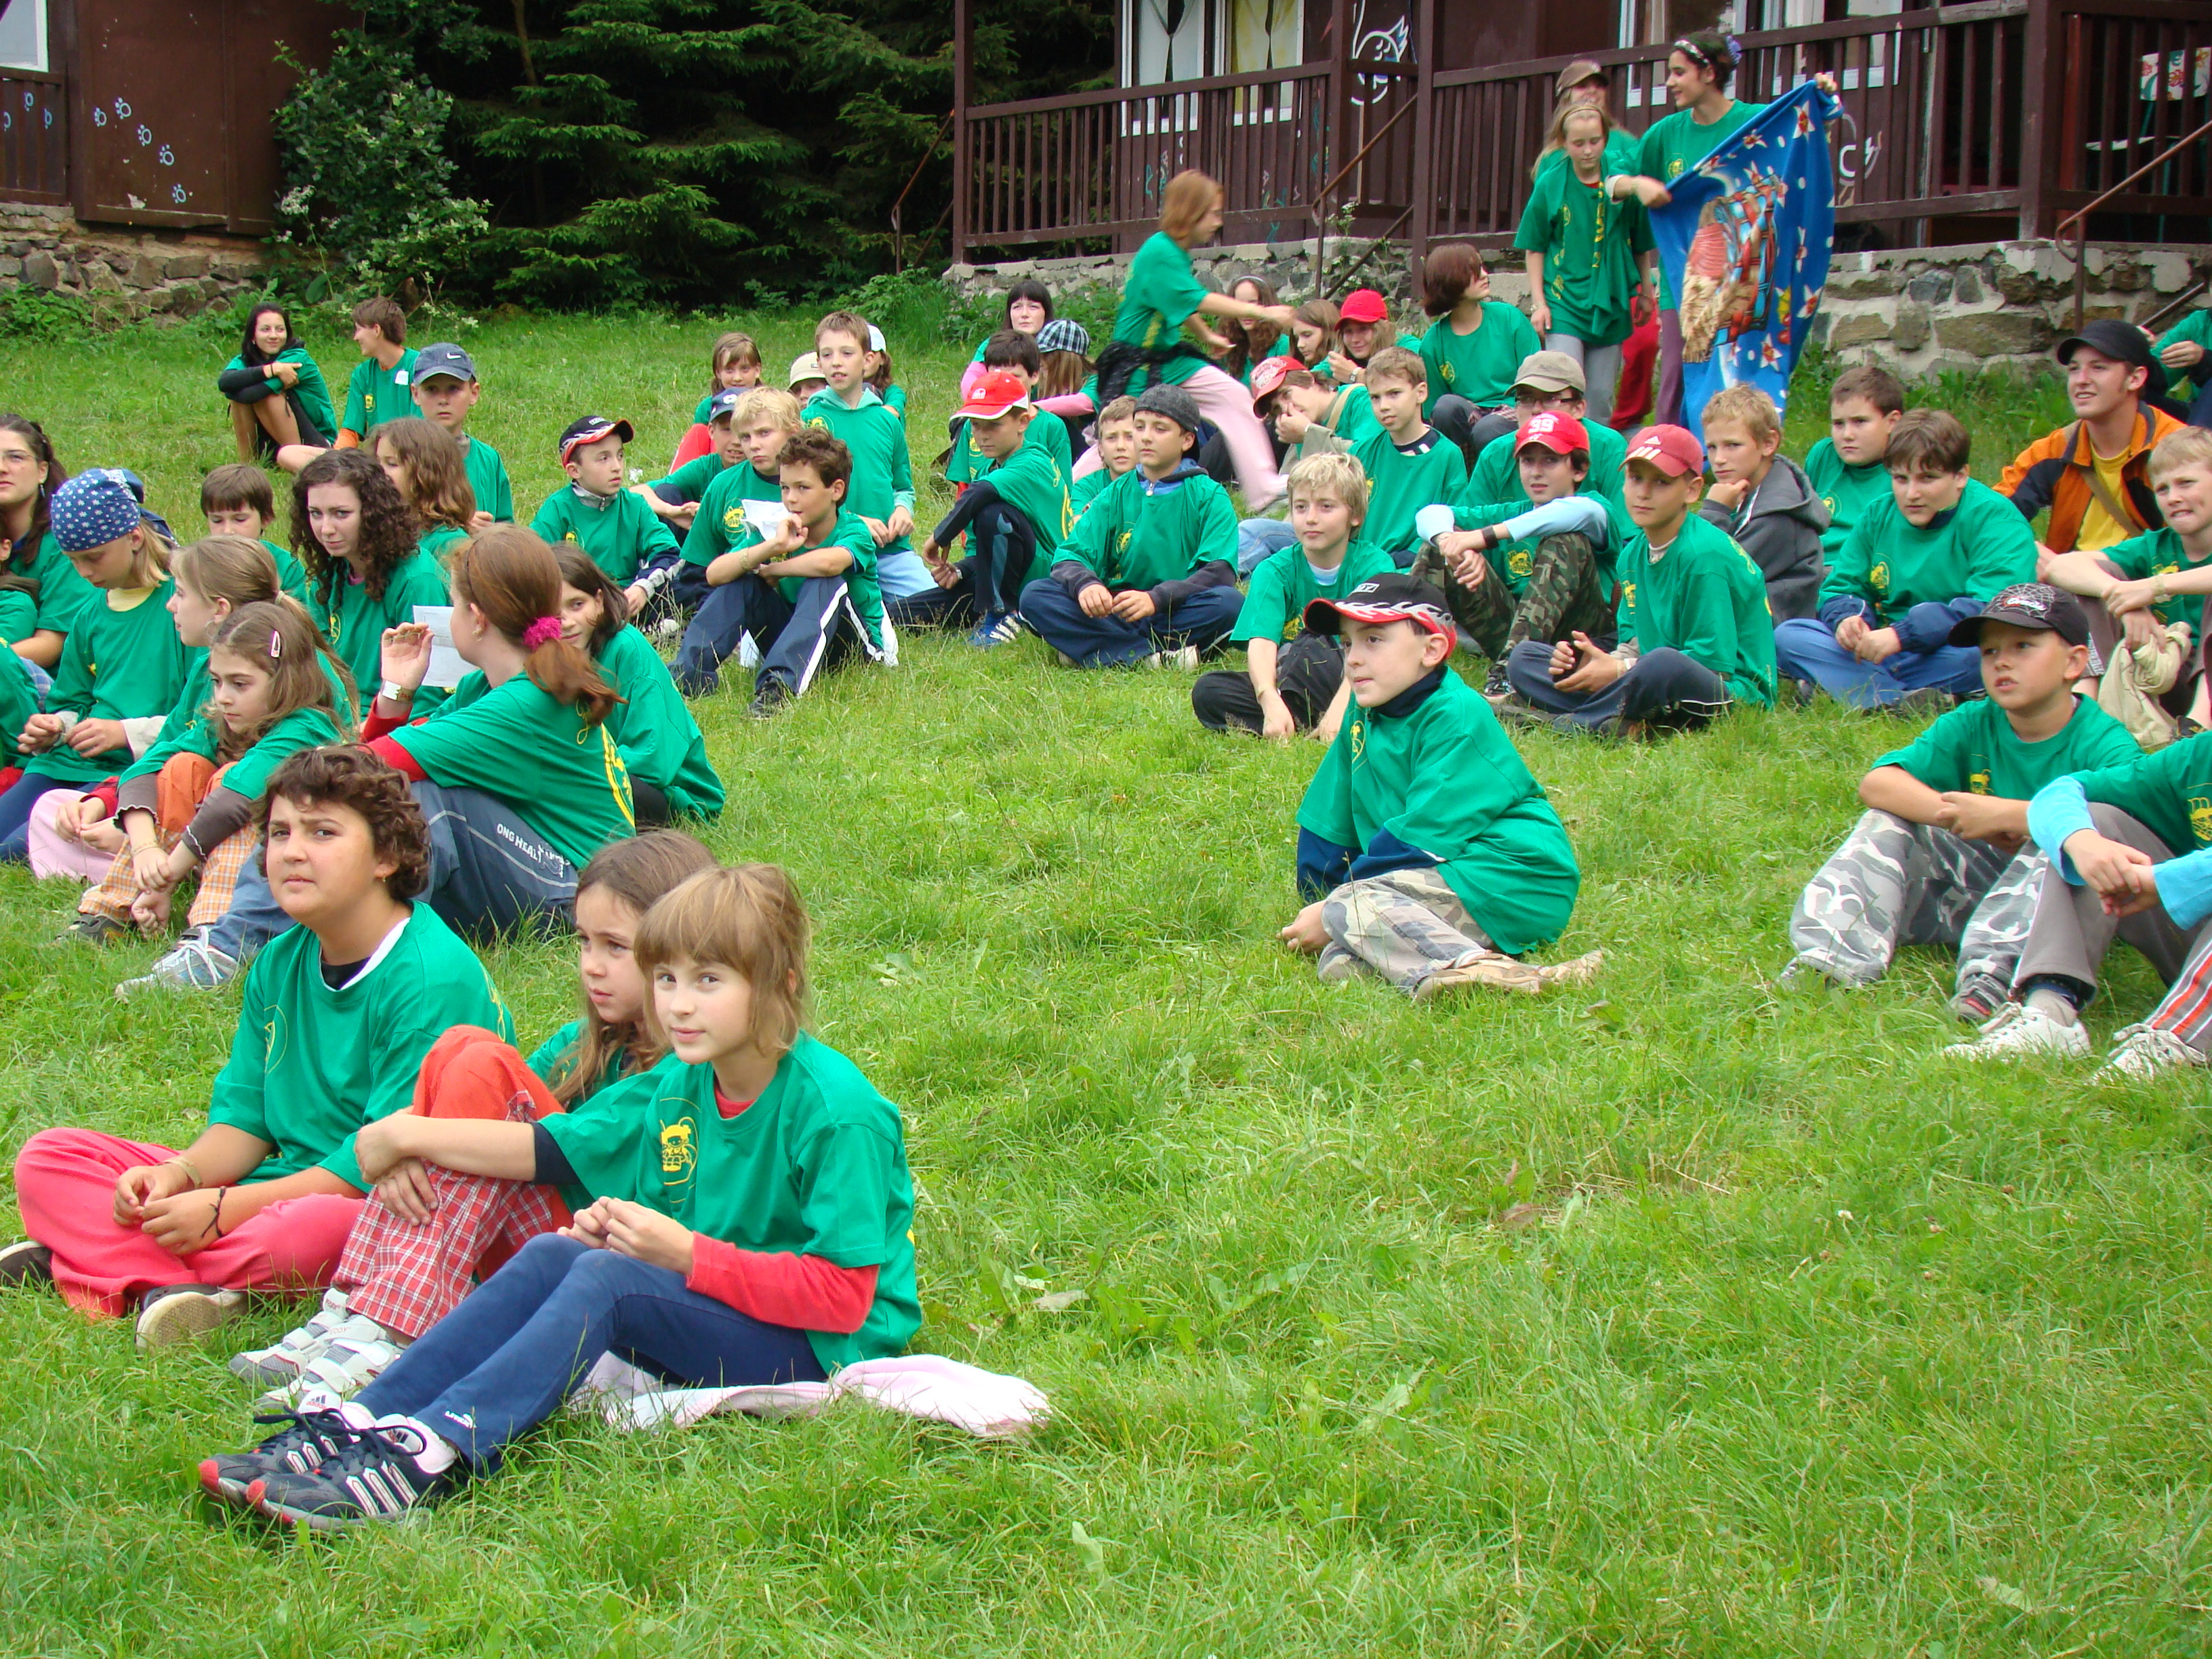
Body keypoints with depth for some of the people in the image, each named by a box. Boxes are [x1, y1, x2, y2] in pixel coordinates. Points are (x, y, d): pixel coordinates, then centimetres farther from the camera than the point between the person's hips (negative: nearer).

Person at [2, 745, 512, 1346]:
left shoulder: (435, 979, -17)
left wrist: (225, 1208, -22)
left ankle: (105, 1255, -22)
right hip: (279, 1184, 8)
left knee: (310, 1230, -44)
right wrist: (180, 1175, -11)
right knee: (50, 1158, -1)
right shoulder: (281, 963, 10)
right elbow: (244, 1115, 12)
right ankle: (179, 1286, -26)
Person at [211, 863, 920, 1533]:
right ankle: (361, 1423, -24)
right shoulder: (676, 1086, 6)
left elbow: (844, 1297, -20)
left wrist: (687, 1253, -21)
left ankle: (434, 1453, -41)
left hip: (825, 1352, -7)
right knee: (552, 1254, -13)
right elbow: (546, 1146, 14)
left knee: (607, 1276, -27)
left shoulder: (834, 1112, -17)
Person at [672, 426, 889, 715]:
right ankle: (688, 672, -25)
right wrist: (772, 547, -33)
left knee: (826, 585, -32)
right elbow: (714, 574, -18)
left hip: (857, 646, -4)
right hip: (795, 640, 4)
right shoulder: (776, 529, -5)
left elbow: (829, 563, -43)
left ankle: (779, 685, -48)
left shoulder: (854, 531, -17)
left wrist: (772, 570, -23)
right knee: (740, 581, -13)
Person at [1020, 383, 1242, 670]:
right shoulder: (1115, 496, 12)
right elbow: (1070, 555, 2)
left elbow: (1220, 573, -11)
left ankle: (1093, 651, -27)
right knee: (1035, 595, -19)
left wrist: (1156, 599, -27)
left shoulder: (1208, 496, 3)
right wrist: (1085, 584, -23)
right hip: (1116, 618, 3)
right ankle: (1153, 657, -30)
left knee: (1229, 603, -34)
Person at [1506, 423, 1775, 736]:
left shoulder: (1705, 555, -15)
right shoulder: (1633, 554, 11)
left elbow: (1712, 662, -17)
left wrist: (1620, 671, -14)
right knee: (1524, 658, 1)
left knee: (1663, 664, -44)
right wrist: (1601, 662, -9)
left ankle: (1567, 723, -19)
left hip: (1731, 693, -8)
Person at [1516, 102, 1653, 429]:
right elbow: (1535, 247, 3)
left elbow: (1642, 247, 8)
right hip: (1564, 301, -2)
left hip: (1610, 303, 2)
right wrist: (1539, 302, -1)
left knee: (1601, 396, 8)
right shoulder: (1551, 184, -4)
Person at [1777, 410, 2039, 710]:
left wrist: (1901, 635, -30)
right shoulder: (1878, 516, 8)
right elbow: (1841, 588, 12)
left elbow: (1993, 609, -23)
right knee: (1788, 635, -12)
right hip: (1886, 652, 6)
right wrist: (1846, 618, -15)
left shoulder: (1995, 519, -10)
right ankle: (1904, 703, -33)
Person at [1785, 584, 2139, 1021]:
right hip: (1975, 885, 5)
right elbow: (1875, 783, -10)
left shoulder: (2103, 741, -13)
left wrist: (2004, 816, -32)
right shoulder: (1972, 725, 1)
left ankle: (1992, 973, -46)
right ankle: (1835, 956, -25)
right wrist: (1955, 813, -25)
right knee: (1888, 817, -6)